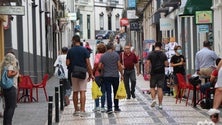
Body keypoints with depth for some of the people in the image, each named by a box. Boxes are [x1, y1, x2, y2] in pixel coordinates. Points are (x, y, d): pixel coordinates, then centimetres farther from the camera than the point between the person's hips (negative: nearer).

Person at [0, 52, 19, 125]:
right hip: (11, 87, -9)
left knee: (7, 106, 13)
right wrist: (15, 73, -11)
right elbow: (9, 74, -25)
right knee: (12, 106, -7)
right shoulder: (10, 66, -11)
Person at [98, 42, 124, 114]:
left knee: (108, 92, -1)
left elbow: (100, 66, -1)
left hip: (106, 76, 0)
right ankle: (116, 108, 17)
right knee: (116, 92, 11)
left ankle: (109, 108, -11)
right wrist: (122, 74, 2)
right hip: (115, 76, 0)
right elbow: (119, 65, -6)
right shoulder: (116, 54, -3)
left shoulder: (103, 56, 1)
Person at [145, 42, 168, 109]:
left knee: (152, 87, 14)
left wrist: (147, 72, -6)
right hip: (161, 73, 1)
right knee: (160, 88, 1)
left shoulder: (150, 54, -2)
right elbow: (166, 64, 2)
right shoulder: (163, 54, 1)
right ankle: (160, 104, 0)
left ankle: (153, 99, -8)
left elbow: (148, 64, -8)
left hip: (153, 73, -1)